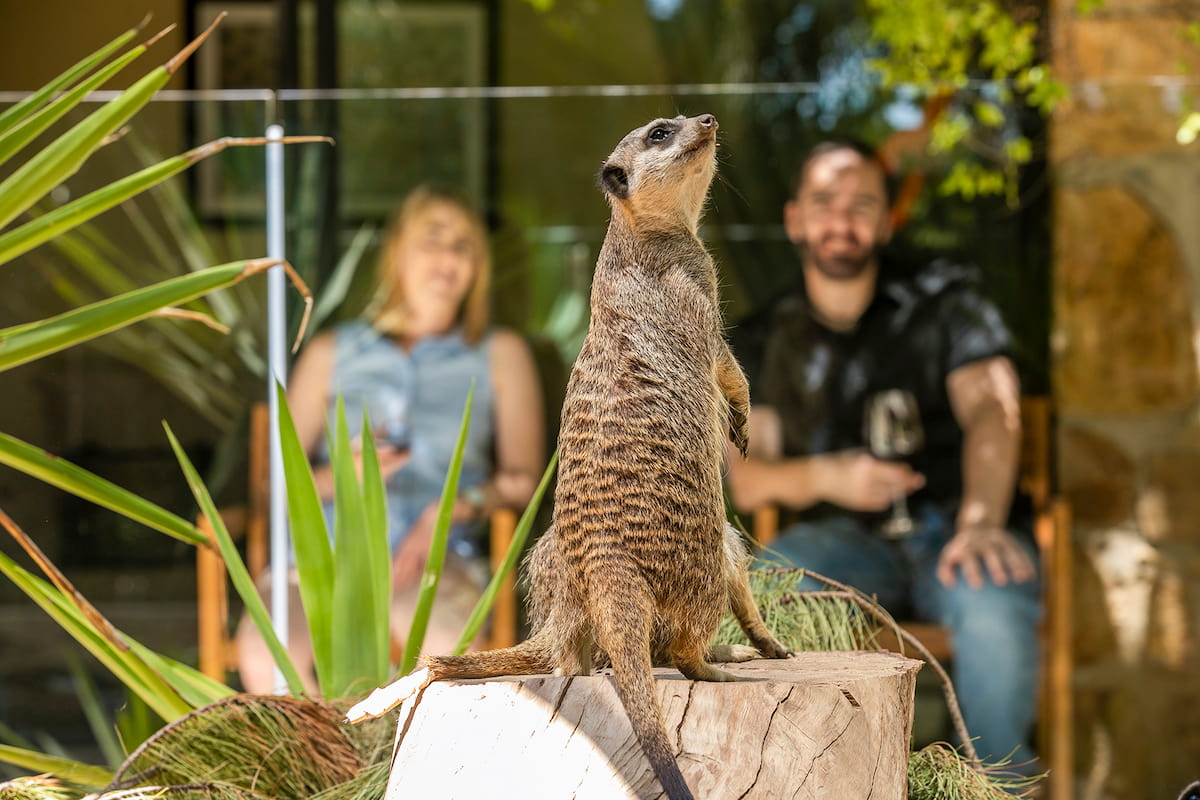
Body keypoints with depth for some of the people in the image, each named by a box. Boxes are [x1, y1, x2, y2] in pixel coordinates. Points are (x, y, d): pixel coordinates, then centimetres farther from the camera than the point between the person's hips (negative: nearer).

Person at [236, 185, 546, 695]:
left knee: (445, 645, -39)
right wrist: (340, 477, -7)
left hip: (433, 559, -1)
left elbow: (523, 477, 8)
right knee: (262, 656, -35)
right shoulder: (331, 353, 23)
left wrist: (454, 509, -12)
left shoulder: (500, 355, 21)